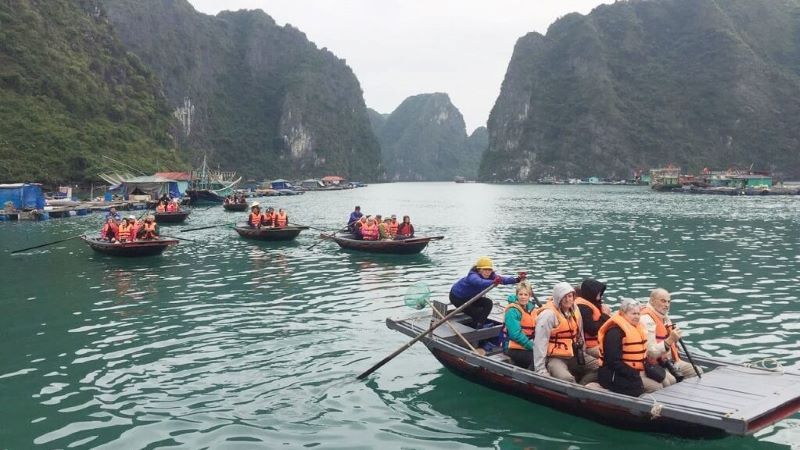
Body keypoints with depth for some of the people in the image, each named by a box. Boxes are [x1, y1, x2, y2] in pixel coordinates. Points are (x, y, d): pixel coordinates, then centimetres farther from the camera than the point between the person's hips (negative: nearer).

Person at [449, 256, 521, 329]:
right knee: (477, 314, -13)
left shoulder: (490, 275, -15)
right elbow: (479, 282, -59)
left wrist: (517, 279, -50)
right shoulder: (472, 276, -35)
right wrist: (493, 282, -79)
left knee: (488, 303, -7)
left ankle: (479, 326, 0)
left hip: (470, 297, 8)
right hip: (458, 298, -8)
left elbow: (502, 279, -32)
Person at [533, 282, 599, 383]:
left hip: (574, 355, 8)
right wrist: (541, 371, -22)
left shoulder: (574, 309, 4)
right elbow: (539, 344, -20)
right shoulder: (548, 314, -19)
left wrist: (582, 354, 17)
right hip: (554, 358, -8)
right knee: (566, 379, -32)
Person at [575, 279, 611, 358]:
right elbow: (592, 330, -20)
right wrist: (605, 315, -11)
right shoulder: (583, 307, -15)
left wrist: (607, 315, 1)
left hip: (599, 343, 10)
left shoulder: (593, 303, 15)